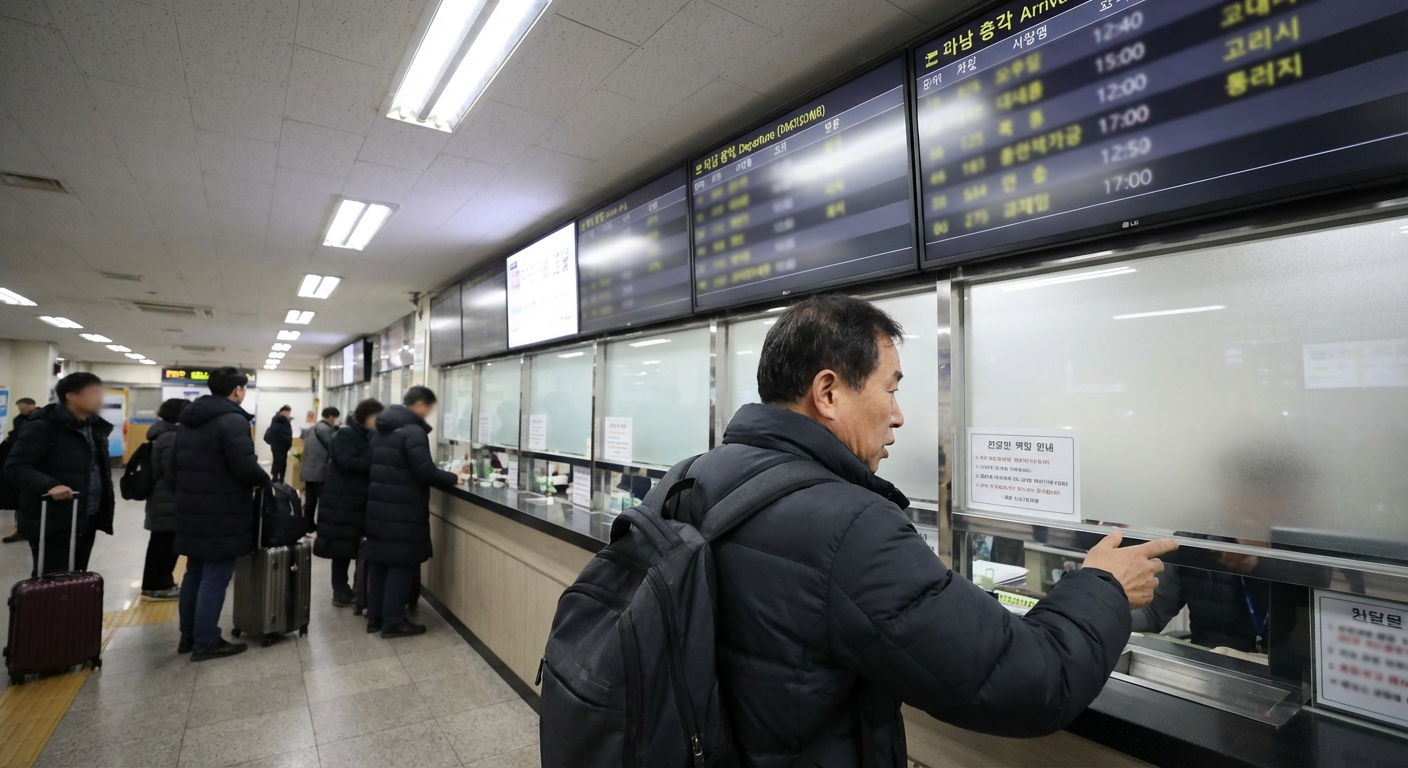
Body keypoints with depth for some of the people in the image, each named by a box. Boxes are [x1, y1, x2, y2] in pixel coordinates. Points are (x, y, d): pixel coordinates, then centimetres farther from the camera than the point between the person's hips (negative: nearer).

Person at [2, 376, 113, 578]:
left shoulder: (95, 428, 11)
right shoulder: (43, 426, -13)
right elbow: (15, 466, -19)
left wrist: (107, 499, 12)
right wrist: (49, 485, -34)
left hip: (86, 522, 7)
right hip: (53, 524, -7)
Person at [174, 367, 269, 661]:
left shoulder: (189, 420, 13)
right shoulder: (232, 420, -18)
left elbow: (181, 463, 20)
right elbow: (246, 467, -24)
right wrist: (265, 479, -6)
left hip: (192, 511, 9)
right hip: (221, 516, -9)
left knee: (194, 574, 18)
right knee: (215, 578, -1)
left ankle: (188, 636, 28)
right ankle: (206, 642, 6)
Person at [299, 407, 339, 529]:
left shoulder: (310, 429, 16)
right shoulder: (327, 430, -12)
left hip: (308, 471, 9)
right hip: (321, 472, -9)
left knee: (310, 501, 11)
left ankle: (309, 527, 17)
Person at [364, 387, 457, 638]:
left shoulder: (382, 429, 13)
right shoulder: (413, 431, -16)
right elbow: (424, 472, -21)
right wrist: (452, 479, -6)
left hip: (378, 506, 9)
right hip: (402, 511, -9)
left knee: (379, 561, 14)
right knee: (402, 564, 0)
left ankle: (375, 616, 23)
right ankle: (393, 621, 6)